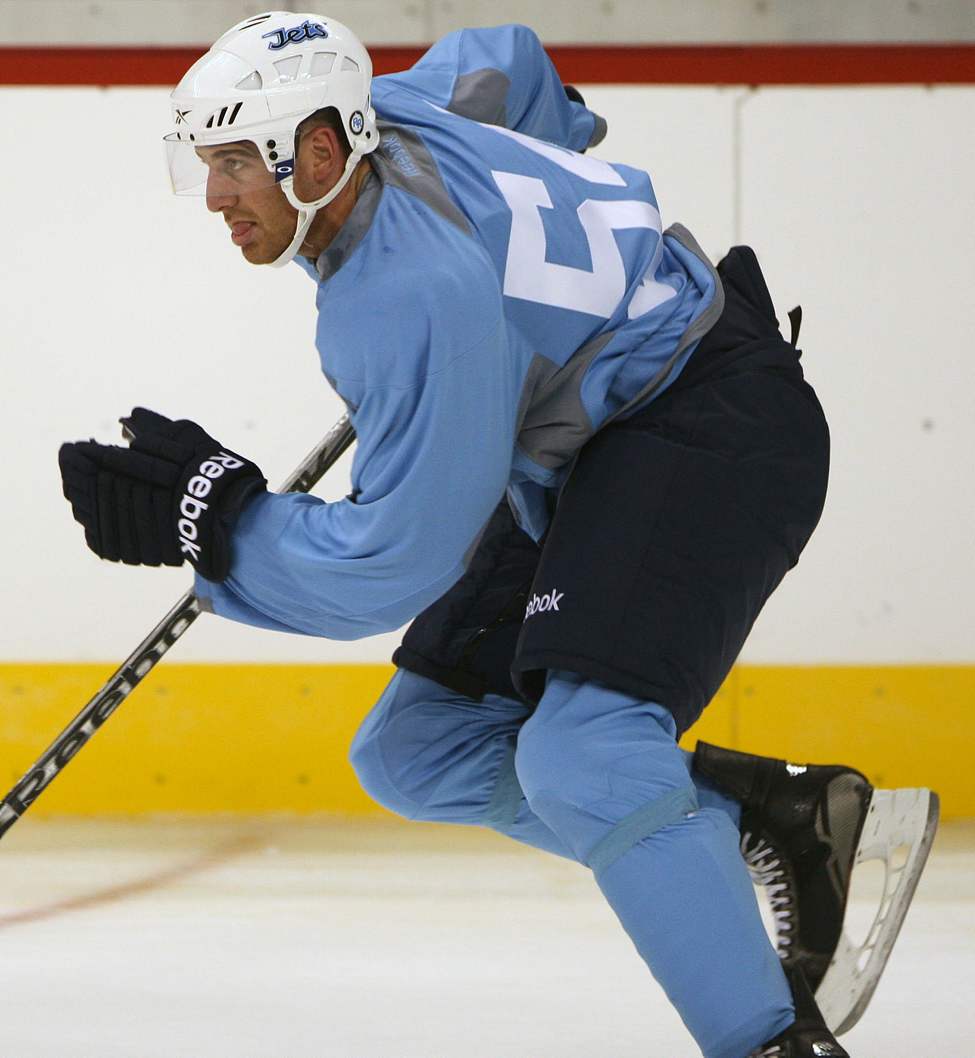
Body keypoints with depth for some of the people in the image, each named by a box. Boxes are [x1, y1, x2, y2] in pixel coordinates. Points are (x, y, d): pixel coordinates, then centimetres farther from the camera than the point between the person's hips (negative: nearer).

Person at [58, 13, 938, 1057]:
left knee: (580, 757, -30)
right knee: (415, 754, 7)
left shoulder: (415, 295, -30)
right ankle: (778, 815, 8)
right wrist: (545, 171, 39)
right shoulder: (381, 115, -3)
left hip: (716, 429, -11)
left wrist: (212, 518, -20)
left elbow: (398, 560, -26)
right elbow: (504, 59, 20)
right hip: (578, 464, 11)